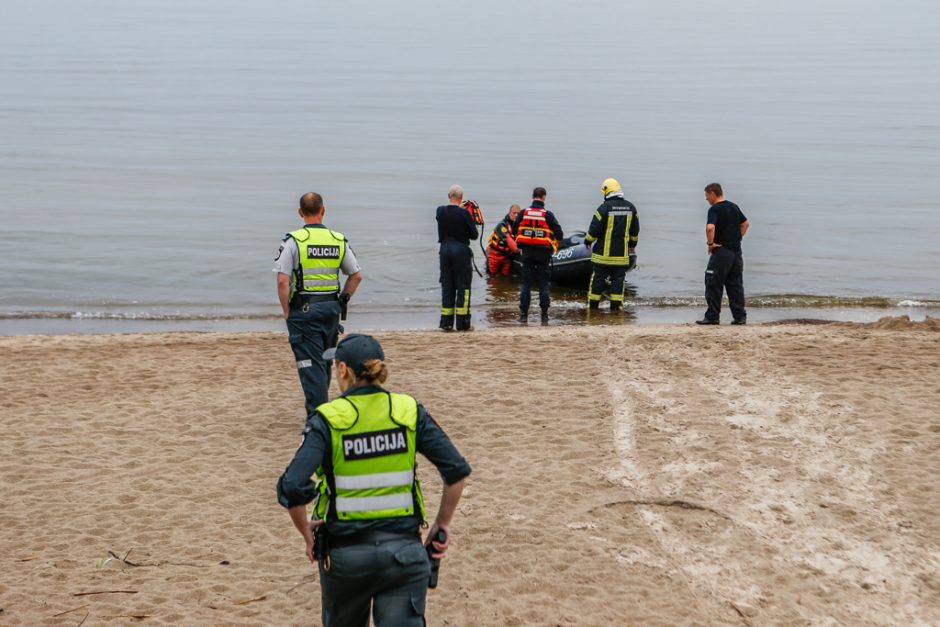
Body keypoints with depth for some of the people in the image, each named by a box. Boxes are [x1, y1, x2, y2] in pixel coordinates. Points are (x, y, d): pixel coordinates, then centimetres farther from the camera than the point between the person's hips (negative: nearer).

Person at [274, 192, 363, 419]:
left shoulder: (293, 241, -10)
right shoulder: (339, 240, 3)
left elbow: (282, 281, -15)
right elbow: (356, 275, 7)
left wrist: (287, 312, -6)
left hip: (303, 309, -4)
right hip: (331, 308, 4)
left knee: (311, 364, -2)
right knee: (325, 362, 19)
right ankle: (319, 406, 33)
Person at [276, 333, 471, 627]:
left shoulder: (328, 420, -9)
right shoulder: (408, 411, -2)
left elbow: (292, 488, -19)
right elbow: (457, 470, -5)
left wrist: (307, 533, -3)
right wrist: (442, 526, 6)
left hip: (345, 555, -1)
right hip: (404, 549, 1)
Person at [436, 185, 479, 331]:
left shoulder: (440, 211, 0)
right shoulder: (464, 213, -14)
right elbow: (474, 235, -7)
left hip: (445, 249, 4)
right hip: (461, 250, -4)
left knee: (447, 286, 10)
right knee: (463, 287, 2)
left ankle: (446, 322, 9)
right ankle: (462, 323, 1)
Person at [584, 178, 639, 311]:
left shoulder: (604, 207, -13)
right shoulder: (630, 207, 4)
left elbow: (594, 228, -10)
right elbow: (635, 230, 14)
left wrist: (588, 241, 7)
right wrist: (633, 245, 27)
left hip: (603, 252, -4)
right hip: (622, 253, 4)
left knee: (598, 278, 6)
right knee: (618, 278, 8)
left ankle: (593, 305, 11)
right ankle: (616, 305, 6)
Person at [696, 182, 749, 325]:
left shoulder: (714, 210, -13)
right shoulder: (734, 207, 12)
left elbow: (710, 228, -29)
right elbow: (746, 224, 23)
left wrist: (710, 243, -15)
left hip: (721, 251, -7)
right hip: (736, 251, 7)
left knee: (713, 285, 1)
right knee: (736, 285, 11)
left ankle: (712, 317, 2)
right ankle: (740, 316, 9)